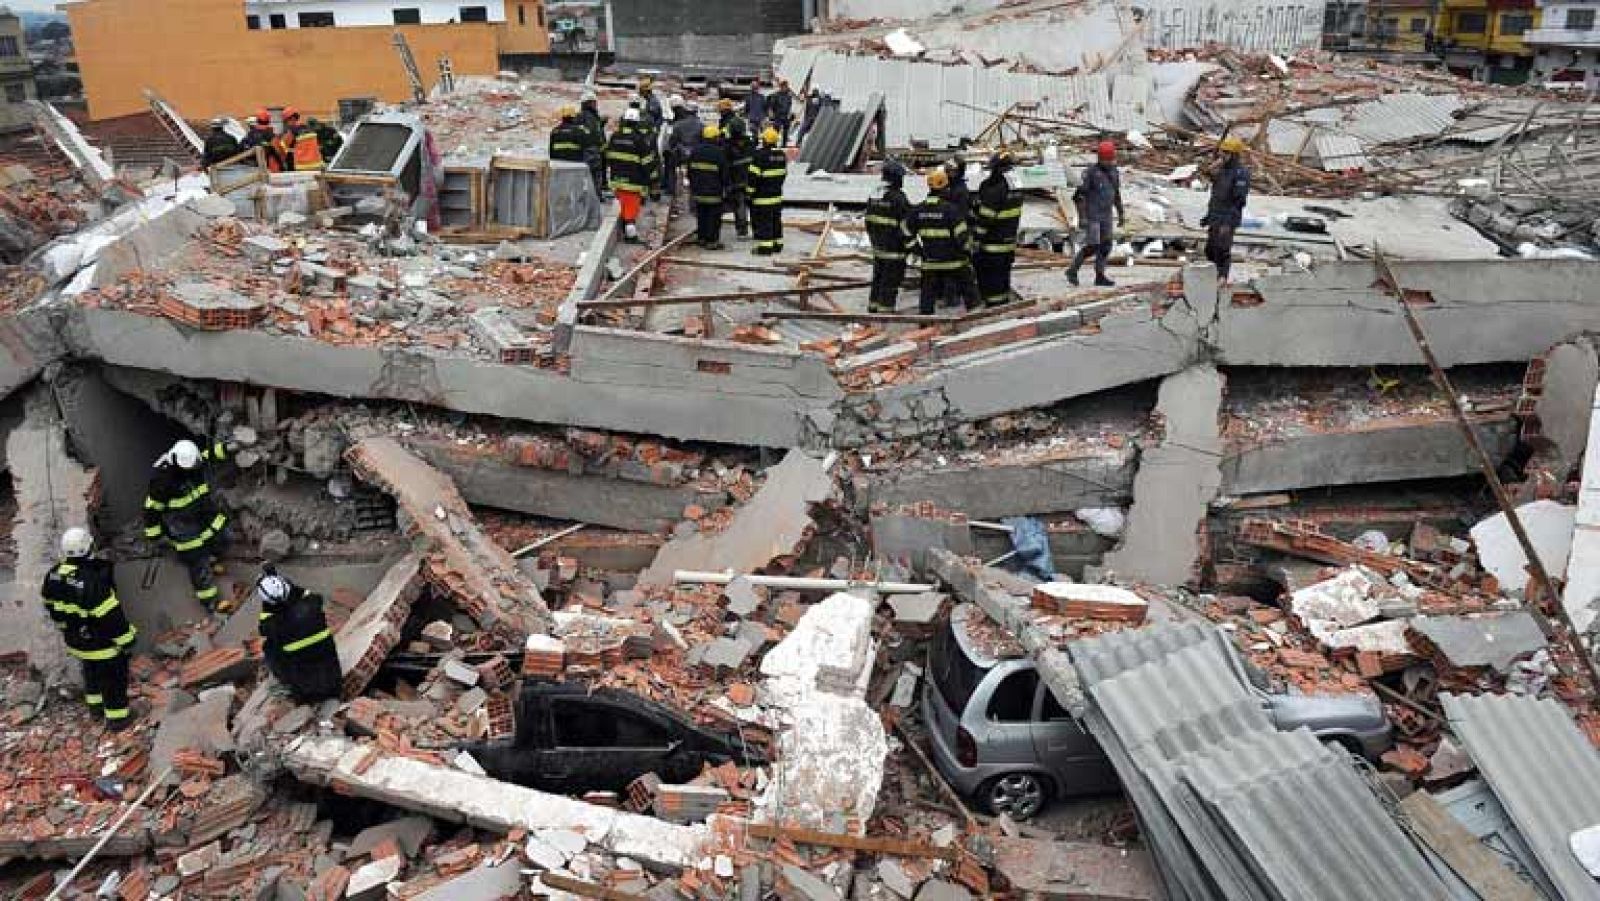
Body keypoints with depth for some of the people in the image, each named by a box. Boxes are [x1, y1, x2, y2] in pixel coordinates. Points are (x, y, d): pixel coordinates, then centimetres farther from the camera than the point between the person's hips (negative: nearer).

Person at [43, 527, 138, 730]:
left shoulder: (53, 576, -10)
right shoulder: (93, 582, -35)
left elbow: (51, 606, 7)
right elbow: (112, 617, -28)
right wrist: (126, 640, -15)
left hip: (74, 641, 8)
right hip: (103, 643, -8)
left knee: (90, 670, 31)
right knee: (113, 677, 13)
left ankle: (95, 704, 50)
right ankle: (117, 717, 26)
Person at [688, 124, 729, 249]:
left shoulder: (695, 151, 6)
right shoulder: (719, 152, -12)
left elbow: (690, 171, 14)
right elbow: (724, 173, -9)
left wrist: (692, 185, 23)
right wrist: (725, 188, 1)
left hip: (698, 191, 6)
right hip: (714, 192, -6)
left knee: (701, 216, 15)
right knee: (714, 217, 0)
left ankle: (702, 238, 22)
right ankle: (712, 241, 0)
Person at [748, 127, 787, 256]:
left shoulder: (759, 155, -17)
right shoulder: (782, 154, 8)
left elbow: (754, 175, -17)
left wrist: (750, 192, -10)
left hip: (762, 196, -8)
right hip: (777, 194, 8)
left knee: (763, 221, -4)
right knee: (776, 220, 16)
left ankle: (765, 246, -5)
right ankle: (777, 244, 23)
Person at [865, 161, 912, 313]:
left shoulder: (874, 196, 7)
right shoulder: (898, 199, -18)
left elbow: (869, 222, 14)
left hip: (878, 248, 8)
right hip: (894, 249, -8)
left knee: (878, 278, 18)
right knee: (890, 282, -1)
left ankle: (873, 308, 25)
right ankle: (885, 311, 2)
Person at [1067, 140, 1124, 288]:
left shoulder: (1114, 172, 7)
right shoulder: (1090, 173, -15)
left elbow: (1116, 194, 18)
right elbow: (1079, 195, -15)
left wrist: (1121, 214, 15)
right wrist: (1081, 217, -20)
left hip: (1106, 216, 7)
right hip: (1091, 215, -7)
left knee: (1105, 246, 3)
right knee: (1092, 246, -10)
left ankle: (1099, 276, 8)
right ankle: (1072, 271, 4)